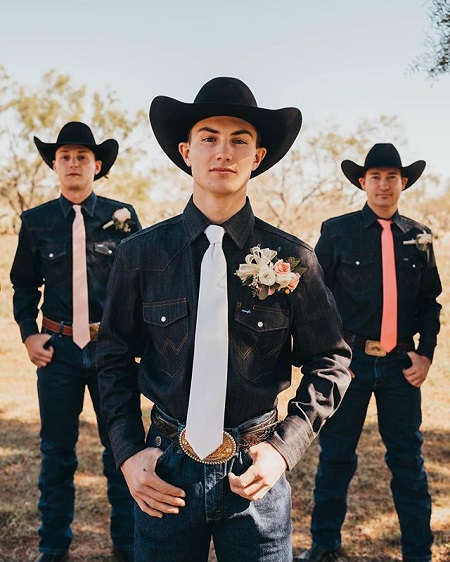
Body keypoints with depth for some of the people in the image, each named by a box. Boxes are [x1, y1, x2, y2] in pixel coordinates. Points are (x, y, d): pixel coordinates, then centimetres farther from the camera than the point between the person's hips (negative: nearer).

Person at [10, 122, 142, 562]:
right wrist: (29, 334, 0)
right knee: (56, 450, 11)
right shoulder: (36, 221, 4)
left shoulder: (122, 216, 0)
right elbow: (23, 285, 11)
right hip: (58, 346, 1)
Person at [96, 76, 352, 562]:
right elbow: (114, 359, 5)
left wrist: (284, 448, -8)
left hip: (256, 472, 0)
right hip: (165, 471, 1)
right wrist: (128, 453, -4)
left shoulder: (292, 259, -6)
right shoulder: (140, 254, -4)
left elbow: (329, 361, 2)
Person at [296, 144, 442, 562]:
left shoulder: (419, 237, 9)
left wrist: (426, 353, 1)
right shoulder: (337, 231, 0)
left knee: (408, 458, 9)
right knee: (336, 454, 8)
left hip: (401, 364, 2)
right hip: (349, 359, -2)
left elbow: (429, 303, 12)